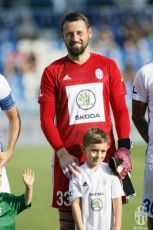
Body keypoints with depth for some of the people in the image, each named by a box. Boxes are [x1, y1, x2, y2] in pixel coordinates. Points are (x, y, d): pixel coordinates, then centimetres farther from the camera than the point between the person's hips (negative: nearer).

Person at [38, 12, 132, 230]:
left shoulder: (108, 66, 7)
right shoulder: (53, 72, 3)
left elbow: (121, 110, 7)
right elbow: (47, 118, 0)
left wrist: (124, 147, -5)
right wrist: (61, 153, -12)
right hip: (68, 157, -1)